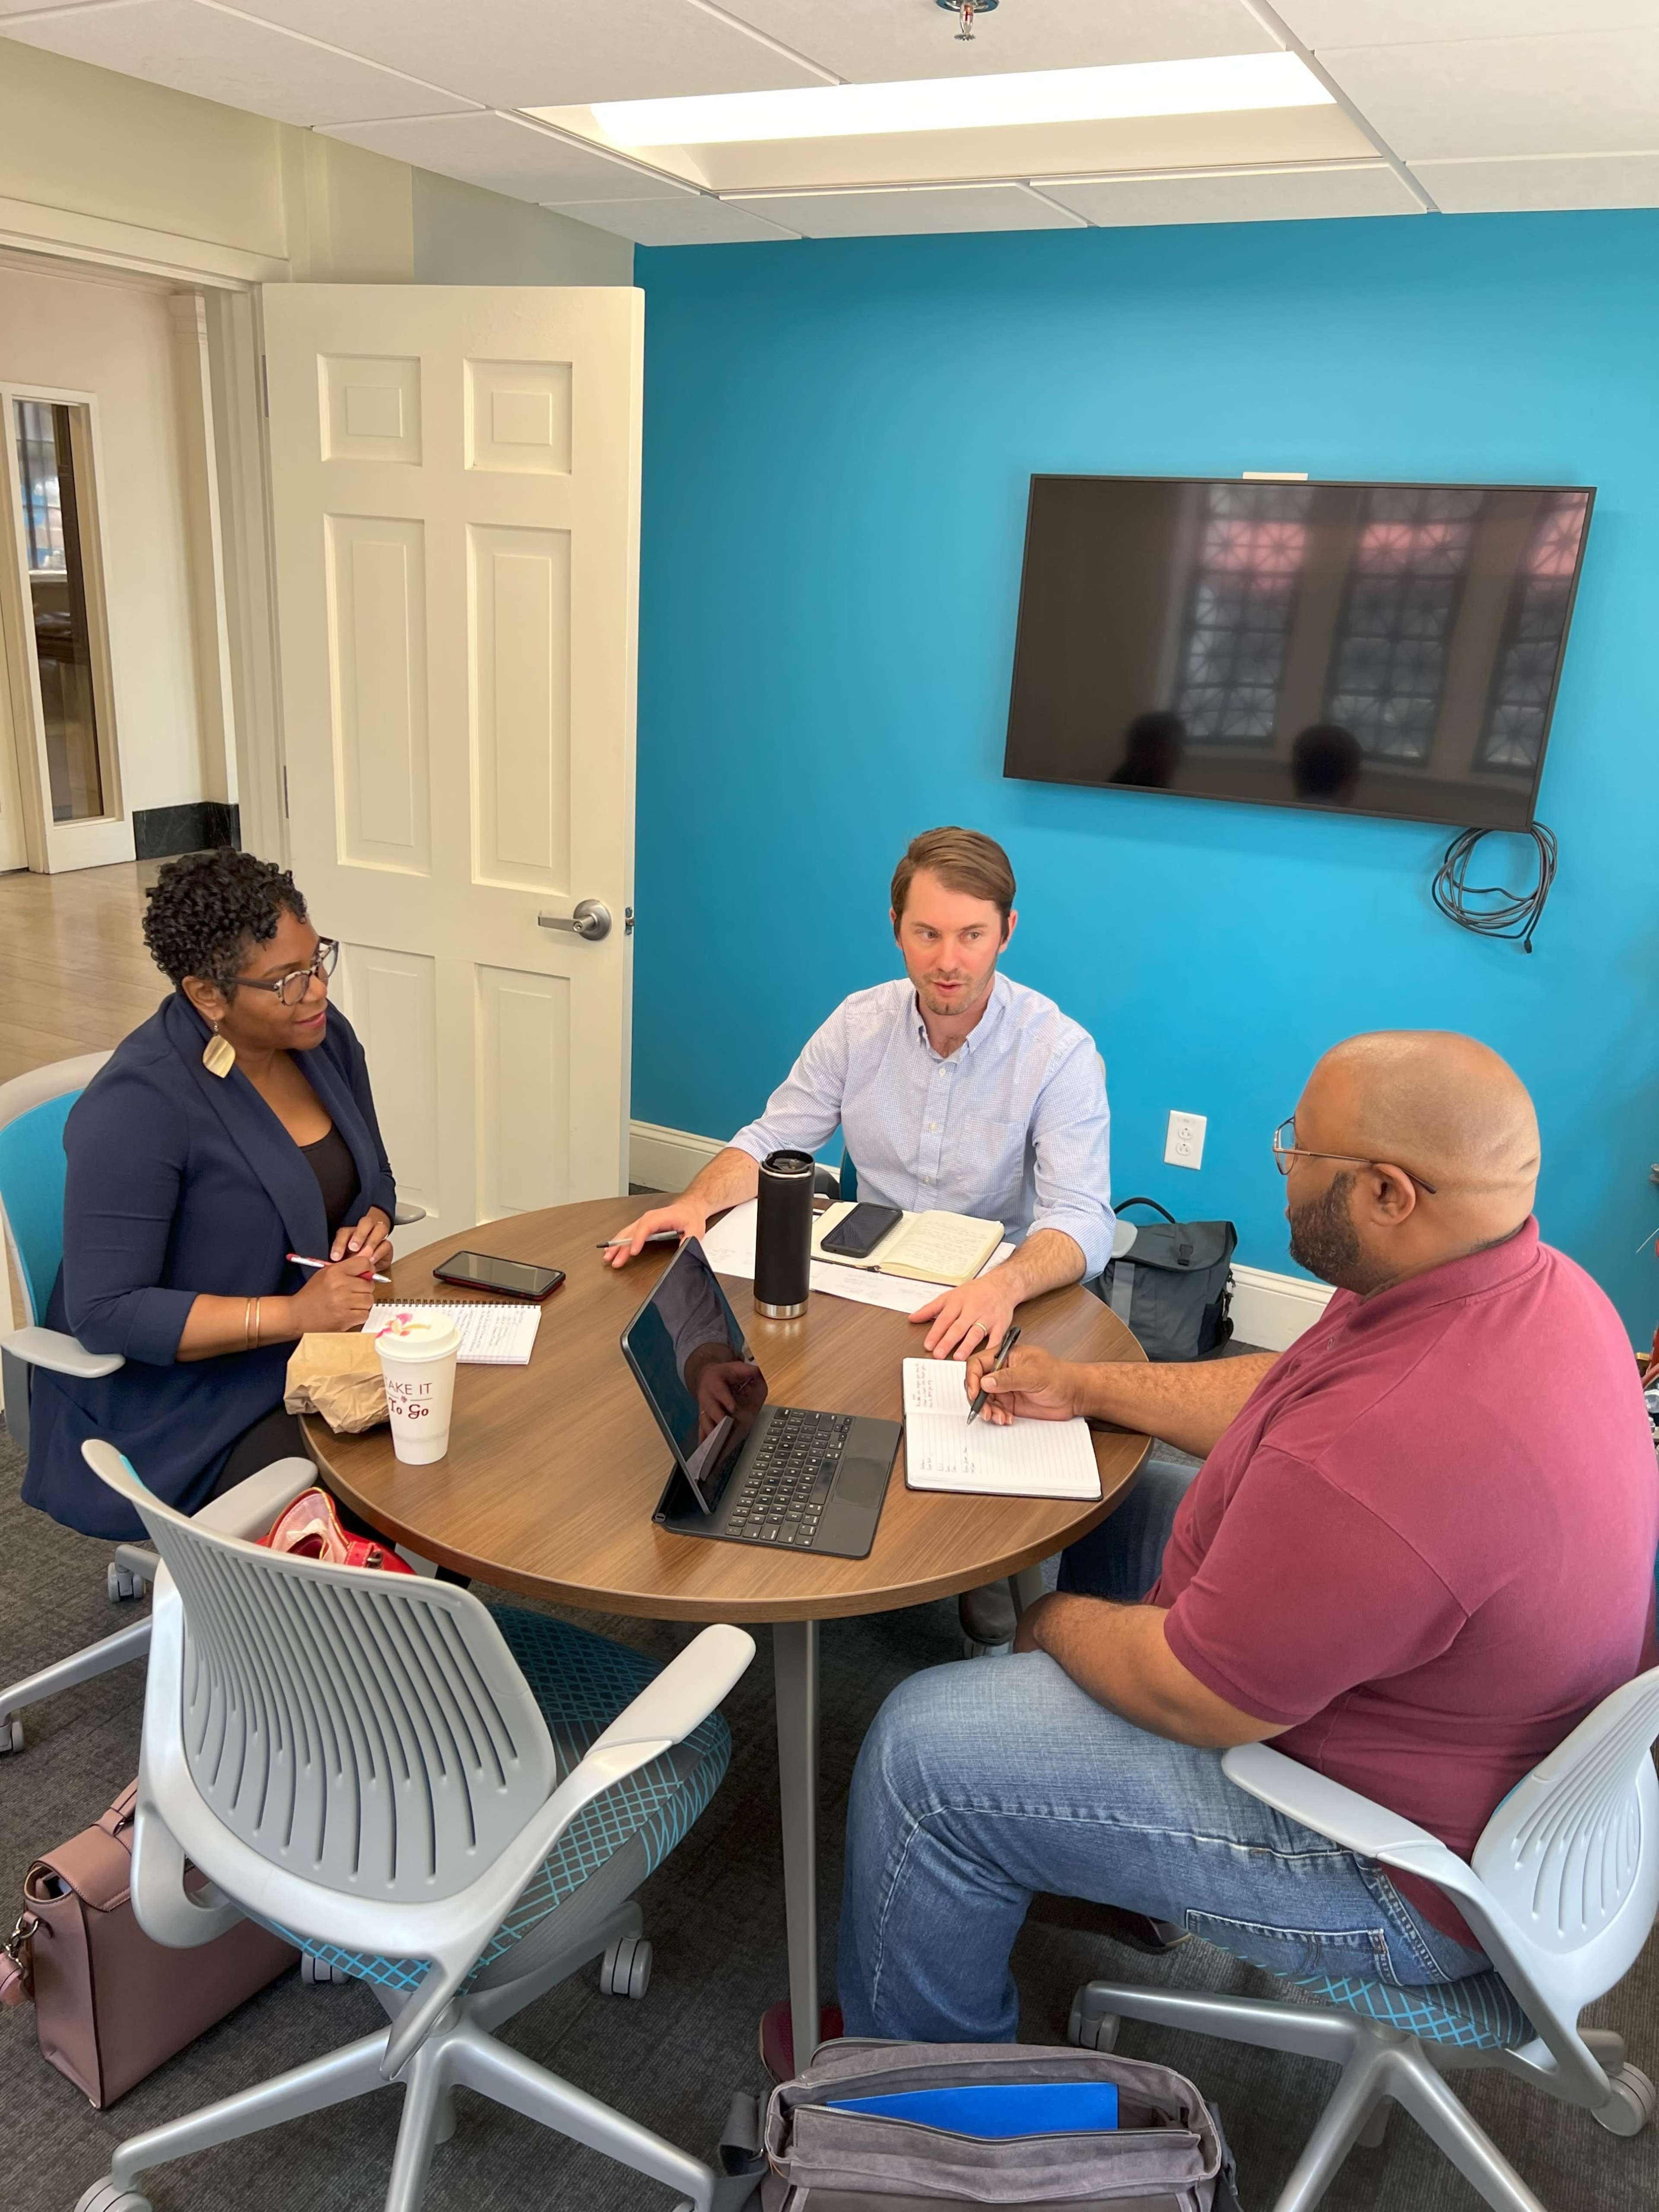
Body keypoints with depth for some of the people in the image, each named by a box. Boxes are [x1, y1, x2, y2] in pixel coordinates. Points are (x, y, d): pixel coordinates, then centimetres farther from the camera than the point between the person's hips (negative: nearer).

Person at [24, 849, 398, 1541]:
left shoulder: (323, 1035, -1)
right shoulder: (140, 1102, -21)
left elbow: (373, 1178, 15)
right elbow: (103, 1312, -21)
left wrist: (369, 1228, -9)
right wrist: (292, 1313, -29)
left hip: (320, 1350, 7)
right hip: (184, 1402, -6)